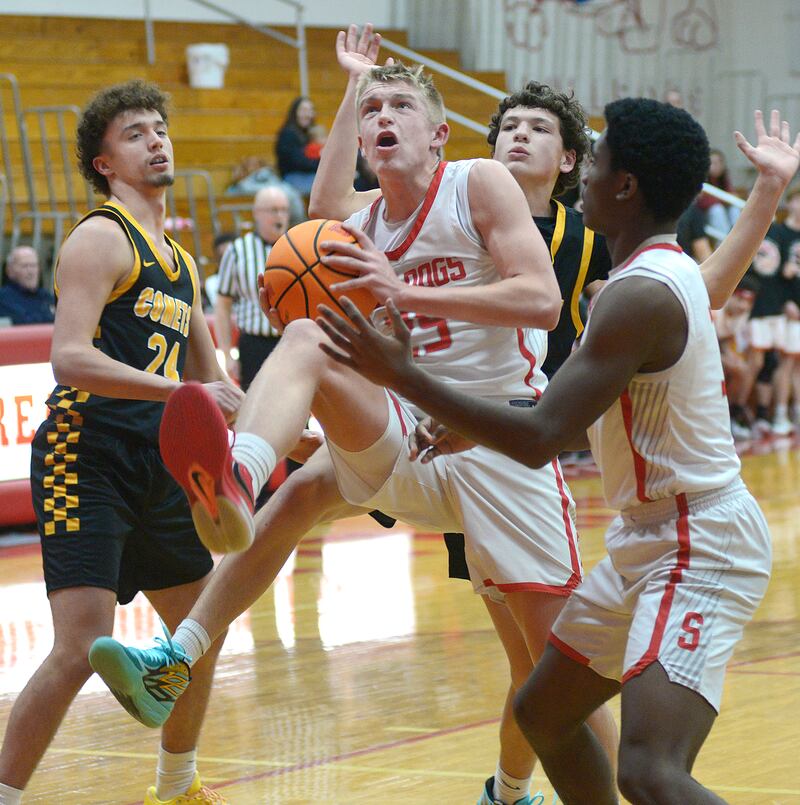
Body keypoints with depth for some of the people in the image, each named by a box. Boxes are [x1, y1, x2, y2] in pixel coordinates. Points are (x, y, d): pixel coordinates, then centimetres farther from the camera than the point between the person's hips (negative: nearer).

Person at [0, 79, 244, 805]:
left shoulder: (177, 260, 19)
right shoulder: (102, 239, -8)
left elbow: (207, 380, 30)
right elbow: (71, 359, -22)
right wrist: (184, 391, -27)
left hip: (154, 468, 9)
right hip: (86, 456, -9)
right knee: (82, 649, -18)